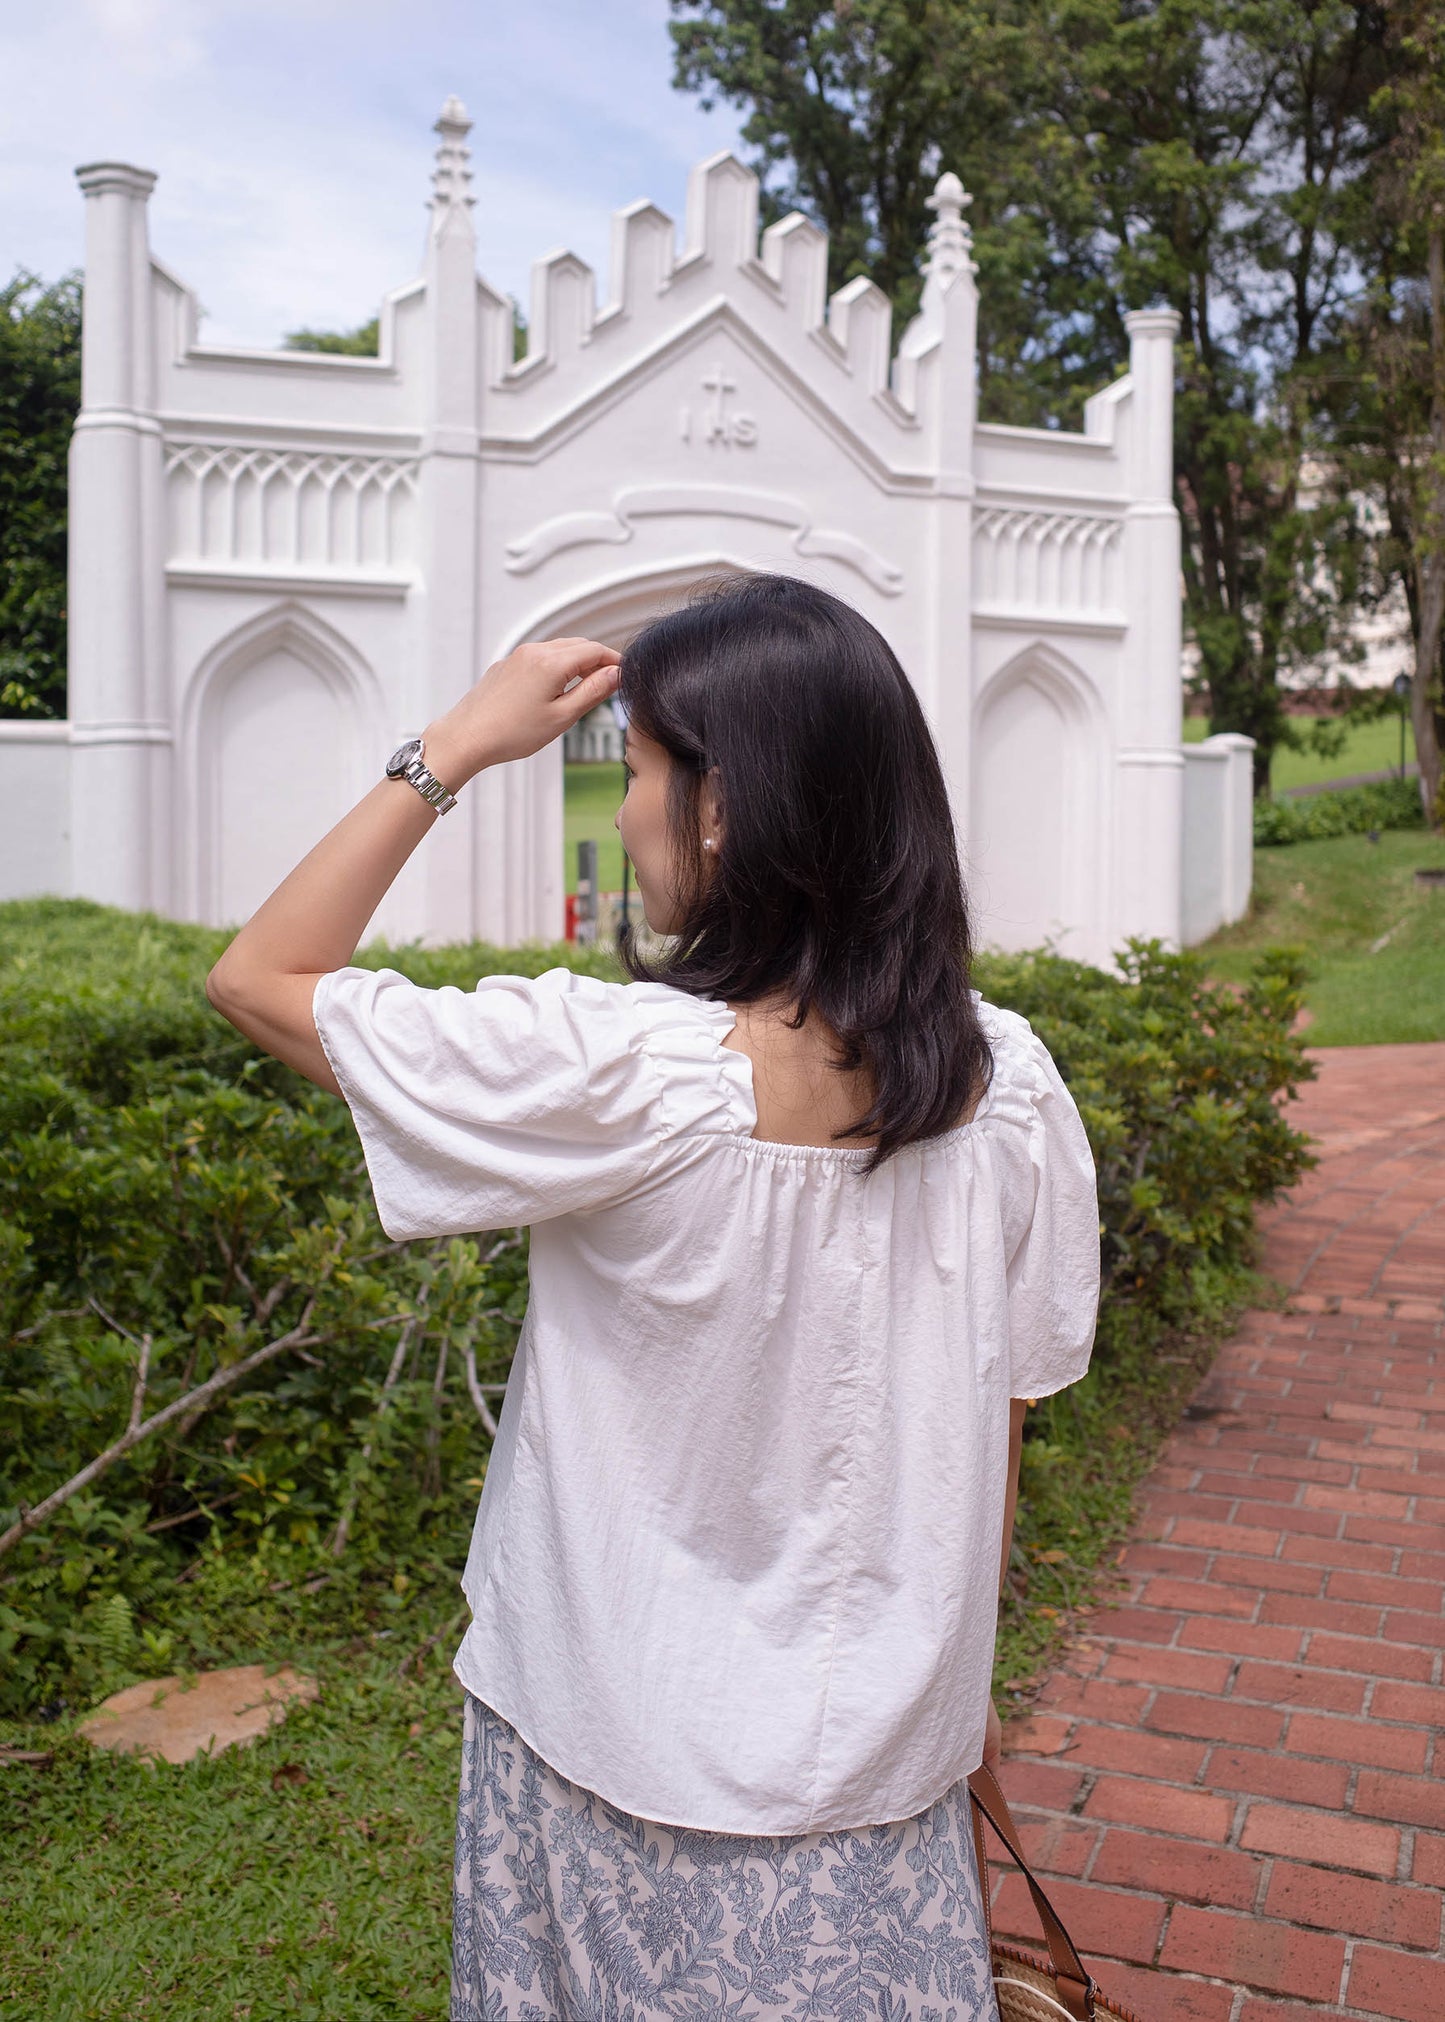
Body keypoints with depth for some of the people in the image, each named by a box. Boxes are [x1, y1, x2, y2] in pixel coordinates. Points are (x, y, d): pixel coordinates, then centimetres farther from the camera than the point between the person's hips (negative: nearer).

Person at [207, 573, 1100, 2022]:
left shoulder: (618, 1072, -27)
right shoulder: (1008, 1080, -12)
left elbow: (256, 978, -14)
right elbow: (1001, 1423, 0)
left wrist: (455, 748, -11)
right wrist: (954, 1679, 14)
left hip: (642, 1754, -3)